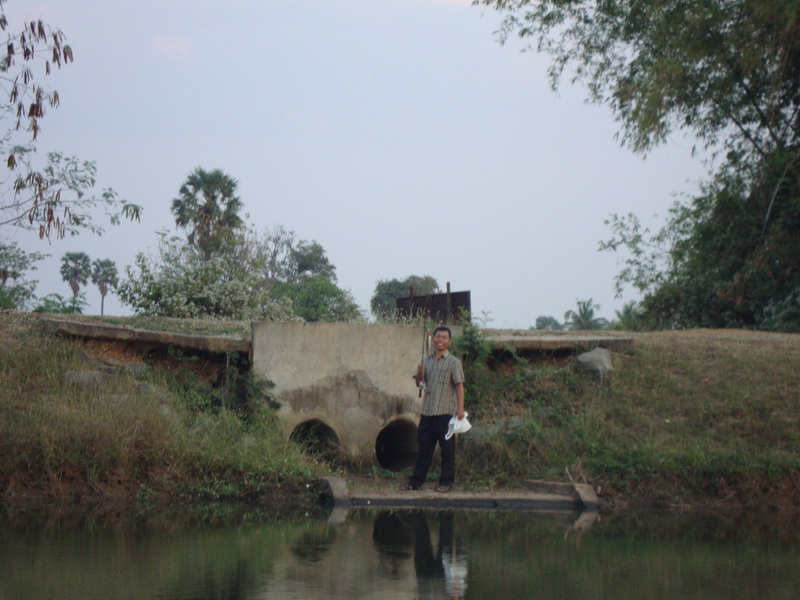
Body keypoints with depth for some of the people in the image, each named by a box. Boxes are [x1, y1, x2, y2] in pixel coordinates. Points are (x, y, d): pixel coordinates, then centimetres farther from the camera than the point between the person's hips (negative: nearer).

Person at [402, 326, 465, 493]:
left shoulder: (453, 362, -1)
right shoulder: (427, 360, 13)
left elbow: (459, 385, -6)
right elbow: (420, 382, 18)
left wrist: (460, 407, -15)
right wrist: (419, 375, -5)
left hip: (446, 411, -5)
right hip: (427, 411, 5)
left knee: (447, 447, 0)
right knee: (424, 445, 8)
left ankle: (446, 482, 7)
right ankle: (417, 479, 12)